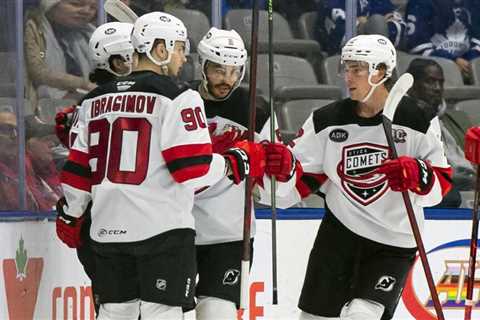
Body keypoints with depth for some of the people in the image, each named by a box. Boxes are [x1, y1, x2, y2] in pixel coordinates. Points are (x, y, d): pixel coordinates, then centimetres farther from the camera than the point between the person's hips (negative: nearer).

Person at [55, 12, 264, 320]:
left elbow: (78, 168, 14)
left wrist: (69, 215, 26)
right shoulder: (177, 98, -8)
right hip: (162, 228, -6)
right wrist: (237, 162, 0)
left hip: (108, 230, 6)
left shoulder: (97, 100, 11)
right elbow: (193, 170, -15)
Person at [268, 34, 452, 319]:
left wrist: (415, 174, -27)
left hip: (393, 244, -3)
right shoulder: (328, 120, -1)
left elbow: (441, 182, -7)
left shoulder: (415, 120, -9)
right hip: (339, 232, 3)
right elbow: (299, 183, 1)